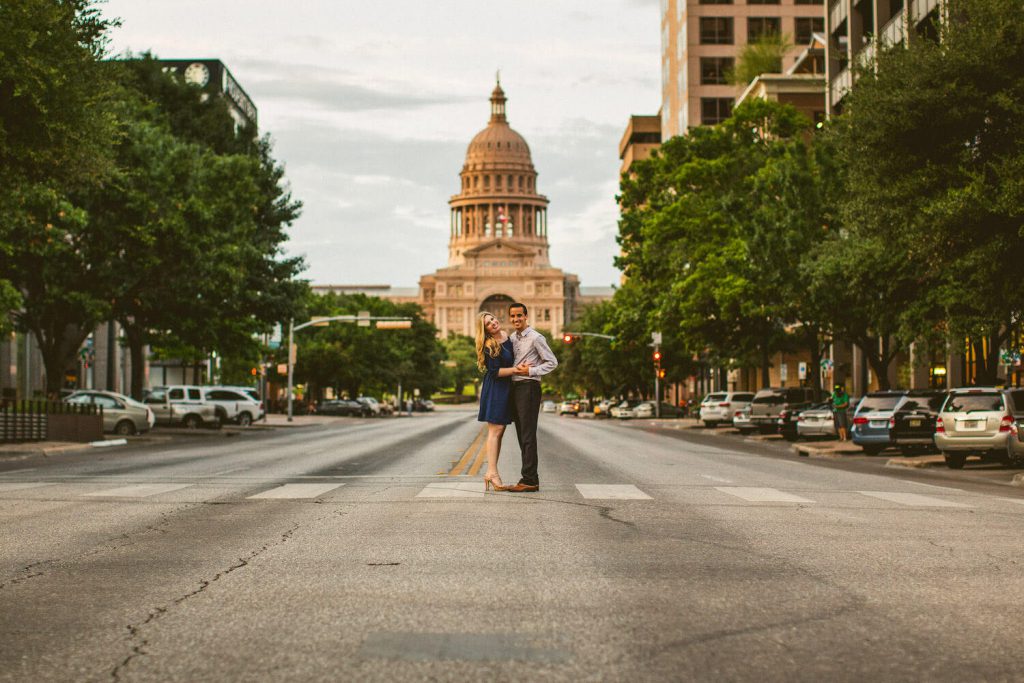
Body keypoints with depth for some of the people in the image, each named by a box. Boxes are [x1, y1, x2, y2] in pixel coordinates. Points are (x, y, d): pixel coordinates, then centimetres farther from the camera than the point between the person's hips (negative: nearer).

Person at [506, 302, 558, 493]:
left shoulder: (536, 338, -8)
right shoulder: (512, 338, 15)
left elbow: (552, 362, -9)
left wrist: (530, 371, -15)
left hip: (528, 387, -8)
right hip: (514, 388, 8)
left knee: (528, 435, -10)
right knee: (522, 435, 9)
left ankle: (529, 480, -11)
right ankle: (530, 478, 14)